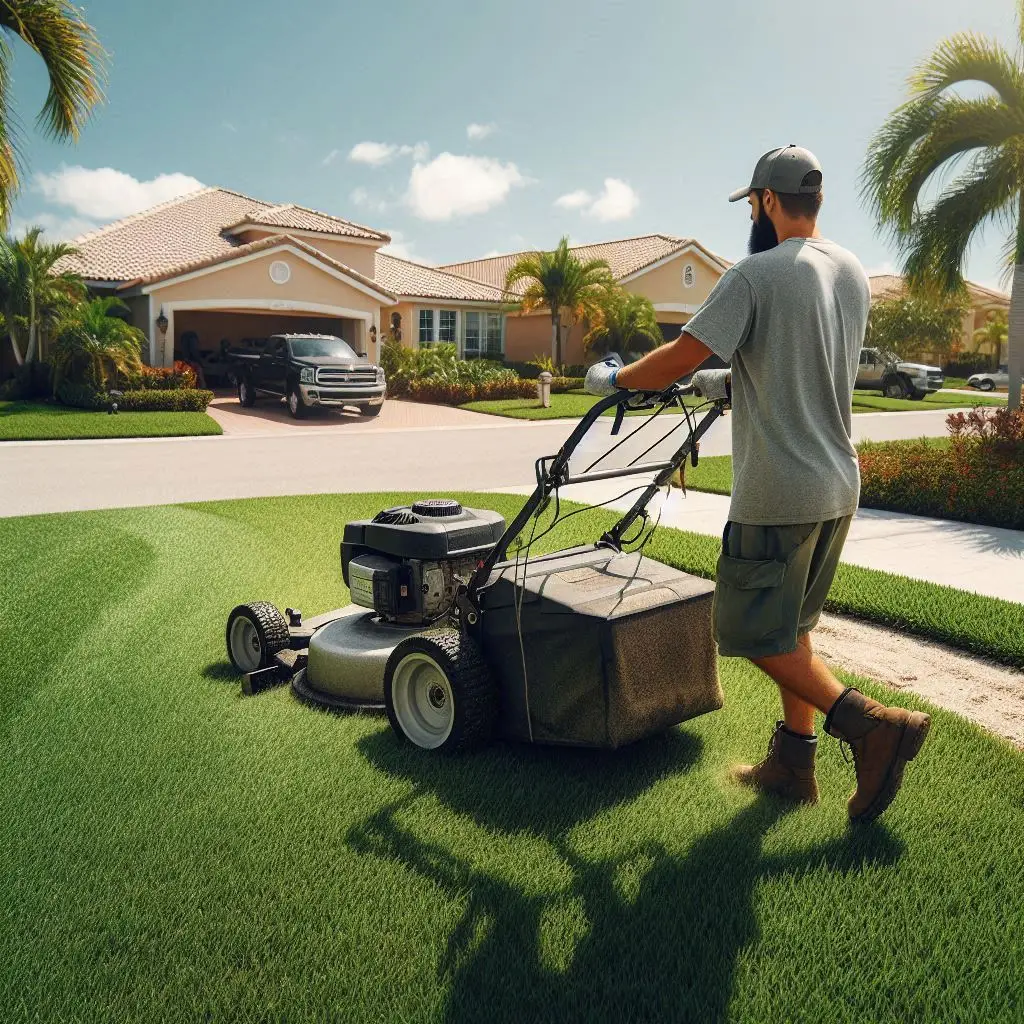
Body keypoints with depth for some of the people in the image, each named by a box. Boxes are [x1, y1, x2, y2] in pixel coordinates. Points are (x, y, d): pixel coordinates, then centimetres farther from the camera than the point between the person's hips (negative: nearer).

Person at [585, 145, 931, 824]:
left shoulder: (756, 274, -14)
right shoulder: (854, 273, 12)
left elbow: (678, 360, -17)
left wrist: (614, 378, 1)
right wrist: (729, 380, 29)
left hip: (778, 493, -8)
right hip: (839, 486, 9)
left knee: (757, 634, 3)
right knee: (794, 627, 18)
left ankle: (873, 724, -5)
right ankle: (794, 762, 26)